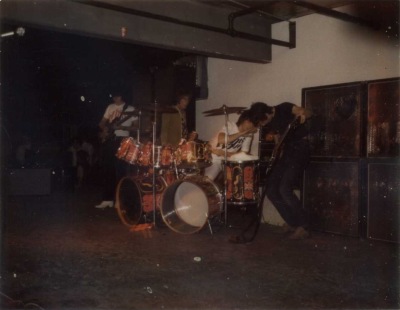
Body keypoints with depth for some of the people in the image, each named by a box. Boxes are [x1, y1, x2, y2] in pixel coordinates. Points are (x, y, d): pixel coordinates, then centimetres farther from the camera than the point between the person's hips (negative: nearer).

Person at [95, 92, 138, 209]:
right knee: (107, 170, 4)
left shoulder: (130, 109, 1)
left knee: (121, 171, -5)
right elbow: (102, 122, 20)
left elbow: (135, 126, -3)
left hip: (121, 141, -5)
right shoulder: (110, 107, 16)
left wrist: (121, 127, -18)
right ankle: (107, 199, 10)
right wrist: (104, 129, -3)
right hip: (108, 140, 5)